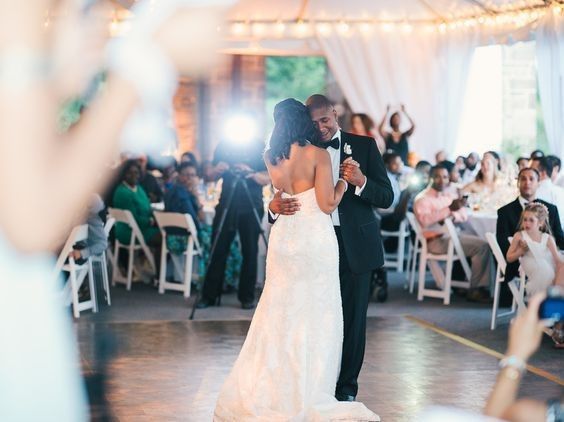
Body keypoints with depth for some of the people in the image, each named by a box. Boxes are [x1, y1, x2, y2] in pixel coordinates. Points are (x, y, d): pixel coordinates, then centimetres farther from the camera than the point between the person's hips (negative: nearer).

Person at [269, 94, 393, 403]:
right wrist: (275, 205, -21)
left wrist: (361, 182, -21)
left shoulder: (364, 146, 2)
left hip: (354, 247, -1)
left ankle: (346, 388, 14)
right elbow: (284, 193, 2)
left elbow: (386, 198, -2)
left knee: (352, 319, 4)